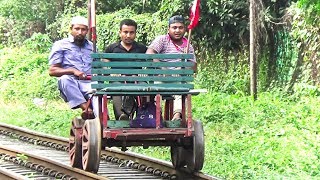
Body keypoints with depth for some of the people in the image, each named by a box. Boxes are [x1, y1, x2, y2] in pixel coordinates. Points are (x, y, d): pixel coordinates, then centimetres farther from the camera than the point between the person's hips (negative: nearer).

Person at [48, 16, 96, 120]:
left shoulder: (91, 46, 27)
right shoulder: (60, 45, 14)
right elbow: (52, 71, 6)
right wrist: (73, 71, -9)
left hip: (89, 83, 2)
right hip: (71, 85, -2)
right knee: (65, 79, -39)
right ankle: (86, 107, -50)